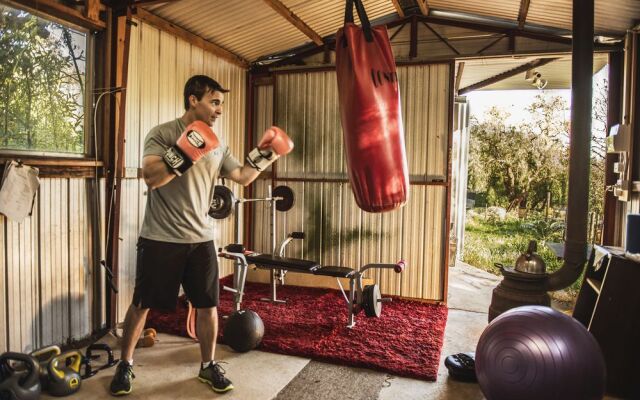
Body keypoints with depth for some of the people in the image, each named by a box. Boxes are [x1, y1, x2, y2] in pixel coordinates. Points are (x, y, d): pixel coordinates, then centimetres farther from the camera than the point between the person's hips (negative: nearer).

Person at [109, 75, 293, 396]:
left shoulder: (217, 144, 8)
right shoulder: (162, 134, -9)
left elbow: (242, 177, 14)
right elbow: (150, 177, -21)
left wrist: (265, 154, 3)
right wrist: (184, 153, -32)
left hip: (201, 238, 5)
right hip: (160, 239, -4)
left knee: (208, 304, 9)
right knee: (141, 305, 10)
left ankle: (208, 366, 28)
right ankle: (125, 364, 32)